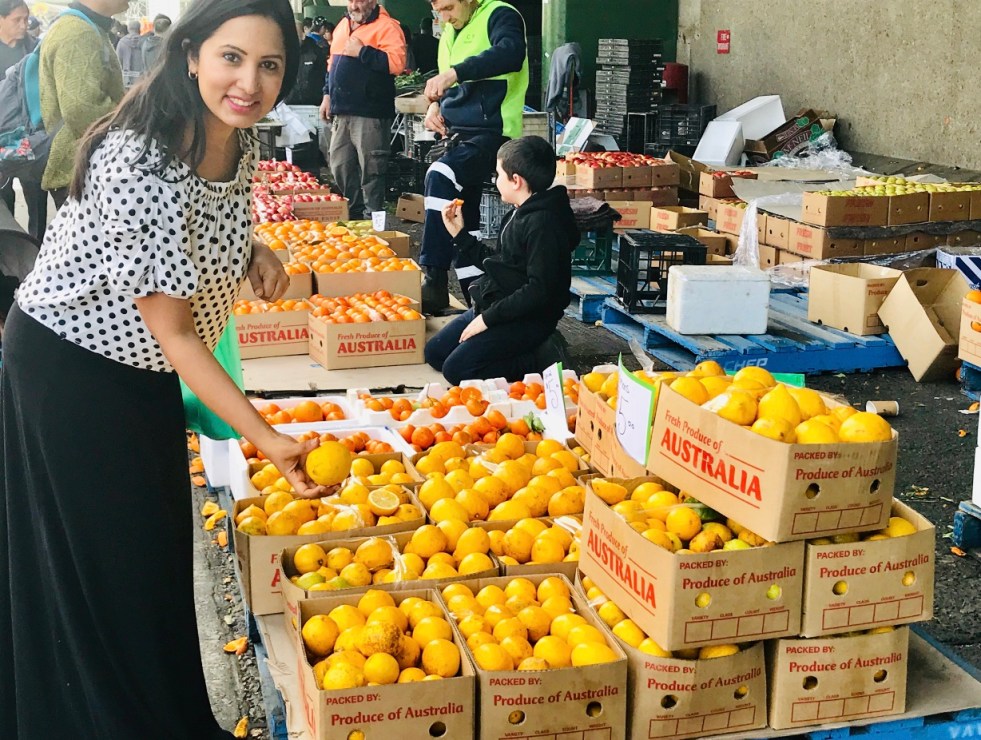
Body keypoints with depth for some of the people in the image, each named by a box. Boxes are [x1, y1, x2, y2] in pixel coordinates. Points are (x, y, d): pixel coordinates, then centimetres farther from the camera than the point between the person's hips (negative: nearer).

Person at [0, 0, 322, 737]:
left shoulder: (239, 140, -7)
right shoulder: (142, 164, -32)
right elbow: (172, 330, -27)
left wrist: (255, 252, -7)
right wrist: (265, 436, -27)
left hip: (143, 370, 8)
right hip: (69, 368, -8)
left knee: (159, 554, 19)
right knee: (103, 571, 4)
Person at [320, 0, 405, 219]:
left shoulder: (386, 26, -7)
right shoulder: (343, 25, 18)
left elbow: (396, 62, -21)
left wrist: (362, 51, -17)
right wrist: (328, 95, 20)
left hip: (370, 114, -8)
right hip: (342, 113, 8)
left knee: (370, 171, -4)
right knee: (339, 167, 13)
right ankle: (354, 213, 26)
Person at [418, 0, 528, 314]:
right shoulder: (449, 33, 18)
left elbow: (511, 53, -28)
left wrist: (455, 72, -36)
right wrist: (436, 104, 6)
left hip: (490, 132, -10)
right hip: (457, 133, 10)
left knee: (440, 177, -31)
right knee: (461, 219, 9)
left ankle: (434, 280, -28)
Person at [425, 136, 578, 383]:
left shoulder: (543, 224, -21)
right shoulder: (521, 215, 12)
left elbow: (539, 290, -26)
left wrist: (488, 317, -21)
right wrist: (459, 234, 18)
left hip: (527, 319, -11)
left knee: (456, 370, -18)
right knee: (434, 353, 11)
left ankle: (541, 360, -6)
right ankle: (536, 348, 8)